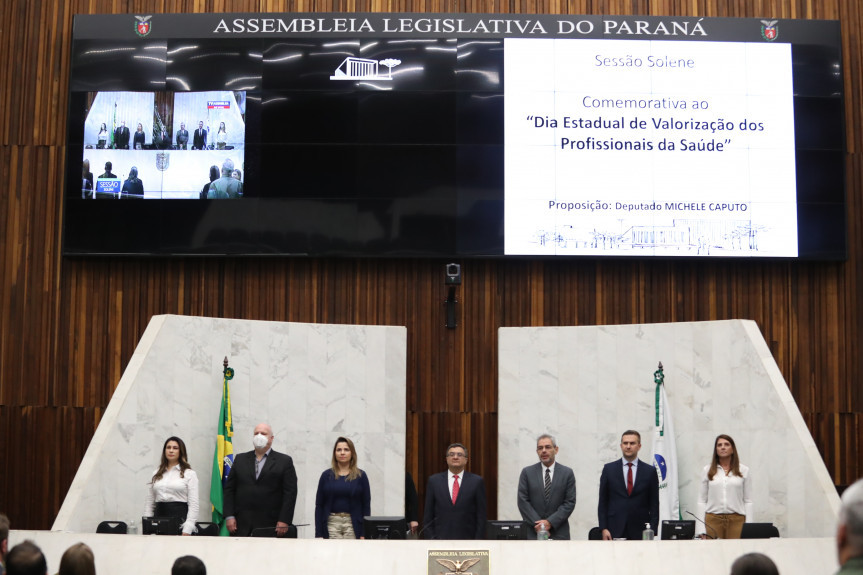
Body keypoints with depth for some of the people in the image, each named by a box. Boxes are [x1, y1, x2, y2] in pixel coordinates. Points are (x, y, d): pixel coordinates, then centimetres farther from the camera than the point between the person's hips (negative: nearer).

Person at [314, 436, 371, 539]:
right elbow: (319, 505, 7)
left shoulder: (361, 476, 4)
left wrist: (364, 534, -2)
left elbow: (366, 505, 4)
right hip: (331, 522, 0)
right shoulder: (327, 475, 6)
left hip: (353, 524, 0)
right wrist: (318, 534, 1)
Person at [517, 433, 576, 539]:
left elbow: (570, 502, 1)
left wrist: (550, 522, -10)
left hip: (558, 533, 0)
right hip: (533, 532, 0)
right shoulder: (527, 472, 7)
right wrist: (537, 524, -9)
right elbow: (523, 502, 1)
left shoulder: (567, 473, 6)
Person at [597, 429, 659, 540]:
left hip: (640, 531, 0)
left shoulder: (650, 471, 7)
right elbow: (602, 502, 7)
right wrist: (604, 529, -2)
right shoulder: (609, 469, 8)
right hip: (614, 531, 0)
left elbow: (654, 504, 7)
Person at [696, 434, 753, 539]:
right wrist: (701, 529, 1)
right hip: (713, 518, 0)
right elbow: (702, 500, 8)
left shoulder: (743, 470, 9)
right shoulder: (707, 471, 9)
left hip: (736, 519, 0)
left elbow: (748, 501, 8)